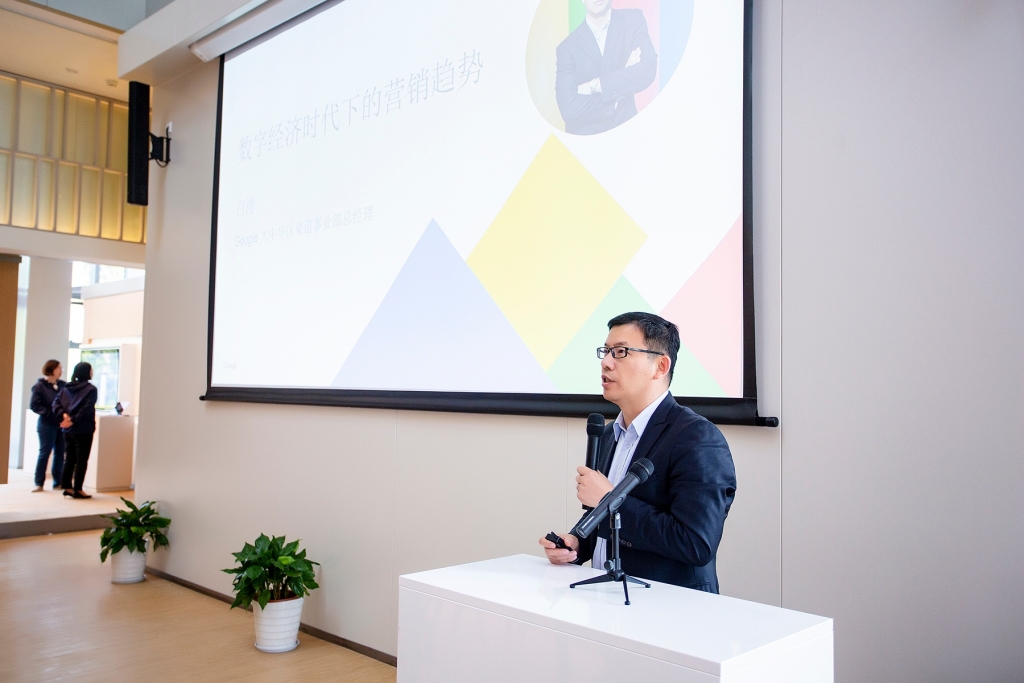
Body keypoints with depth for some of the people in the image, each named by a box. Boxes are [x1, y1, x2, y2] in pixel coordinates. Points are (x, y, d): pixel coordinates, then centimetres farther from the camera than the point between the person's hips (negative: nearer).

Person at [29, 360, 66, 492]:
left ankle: (58, 482, 15)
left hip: (62, 424, 4)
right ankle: (39, 483, 6)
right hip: (47, 424, -4)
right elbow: (34, 405, -8)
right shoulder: (39, 386, -4)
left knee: (60, 453, 7)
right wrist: (51, 413, -16)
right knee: (44, 453, -1)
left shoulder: (63, 385, 7)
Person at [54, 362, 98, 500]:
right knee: (81, 460, 0)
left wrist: (64, 415, -9)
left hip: (68, 430, 6)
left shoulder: (66, 388, 10)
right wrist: (73, 420, -14)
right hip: (83, 430, -6)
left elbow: (56, 403, 0)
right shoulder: (91, 389, -10)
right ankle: (77, 489, 0)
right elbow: (86, 409, -20)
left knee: (69, 459, 13)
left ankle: (67, 487, 15)